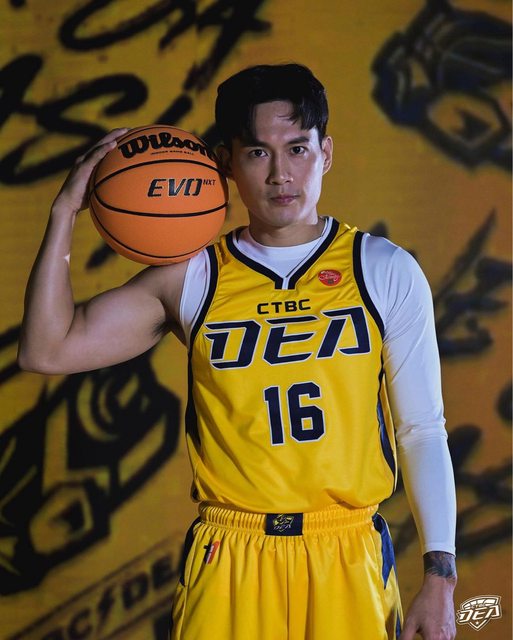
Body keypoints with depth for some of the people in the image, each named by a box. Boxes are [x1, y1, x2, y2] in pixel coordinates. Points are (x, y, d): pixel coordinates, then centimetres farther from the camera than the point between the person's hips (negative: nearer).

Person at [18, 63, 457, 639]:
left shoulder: (386, 272, 1)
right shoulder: (193, 279, 3)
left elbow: (422, 430, 2)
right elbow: (47, 350, 1)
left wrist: (439, 576, -4)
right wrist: (65, 212, -5)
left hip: (349, 558, 0)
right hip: (229, 565, 0)